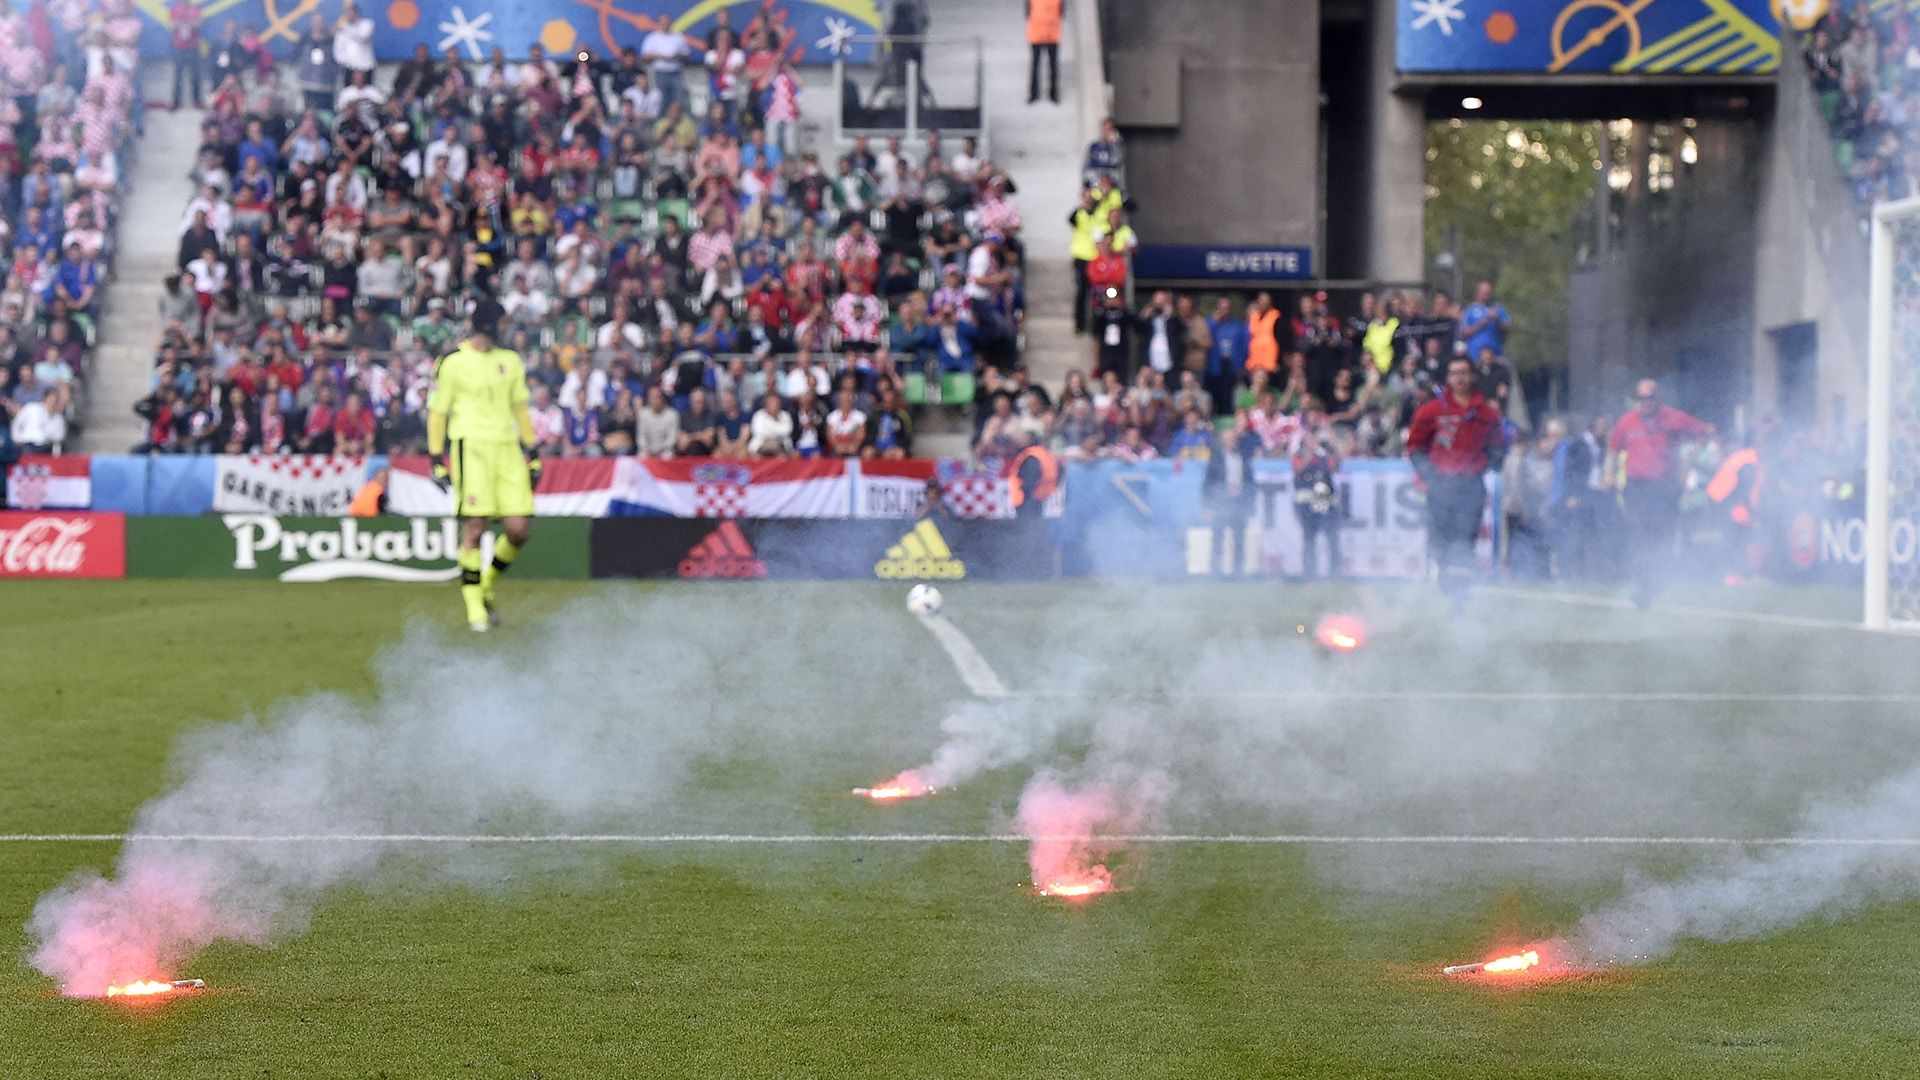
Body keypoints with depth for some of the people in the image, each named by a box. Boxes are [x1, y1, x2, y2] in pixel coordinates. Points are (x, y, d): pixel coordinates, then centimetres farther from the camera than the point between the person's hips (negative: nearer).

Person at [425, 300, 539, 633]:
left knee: (519, 528, -3)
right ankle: (474, 608, -1)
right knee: (474, 528, -9)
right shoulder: (452, 362, 0)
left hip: (507, 446, 5)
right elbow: (437, 411, 2)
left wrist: (531, 452, 16)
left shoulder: (510, 360, 15)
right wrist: (437, 459, -3)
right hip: (470, 446, -5)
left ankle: (486, 587, 19)